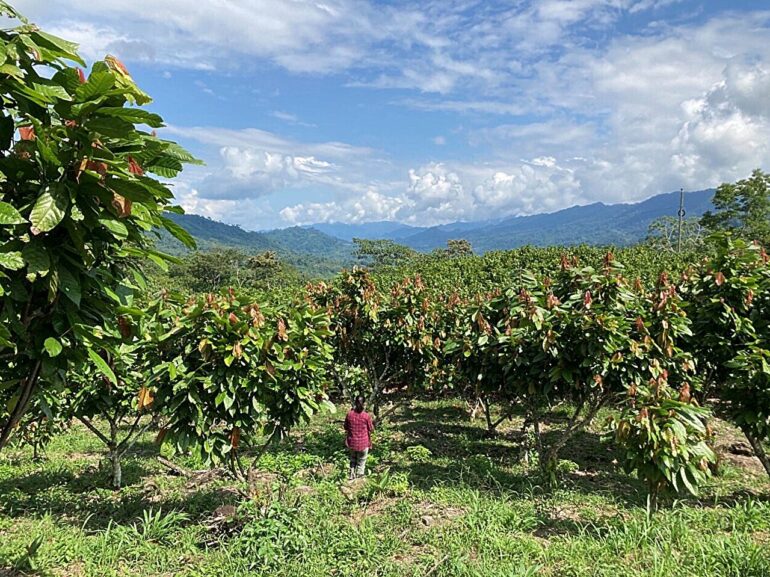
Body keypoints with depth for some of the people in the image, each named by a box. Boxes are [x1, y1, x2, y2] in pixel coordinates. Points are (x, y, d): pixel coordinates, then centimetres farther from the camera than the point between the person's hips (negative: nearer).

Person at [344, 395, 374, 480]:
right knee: (361, 462, 17)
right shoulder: (366, 416, -18)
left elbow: (346, 427, 1)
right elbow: (371, 429, -7)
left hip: (352, 442, 3)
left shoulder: (349, 414, -11)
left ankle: (352, 475, 30)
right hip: (363, 443, -3)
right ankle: (359, 475, 27)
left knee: (353, 459, 27)